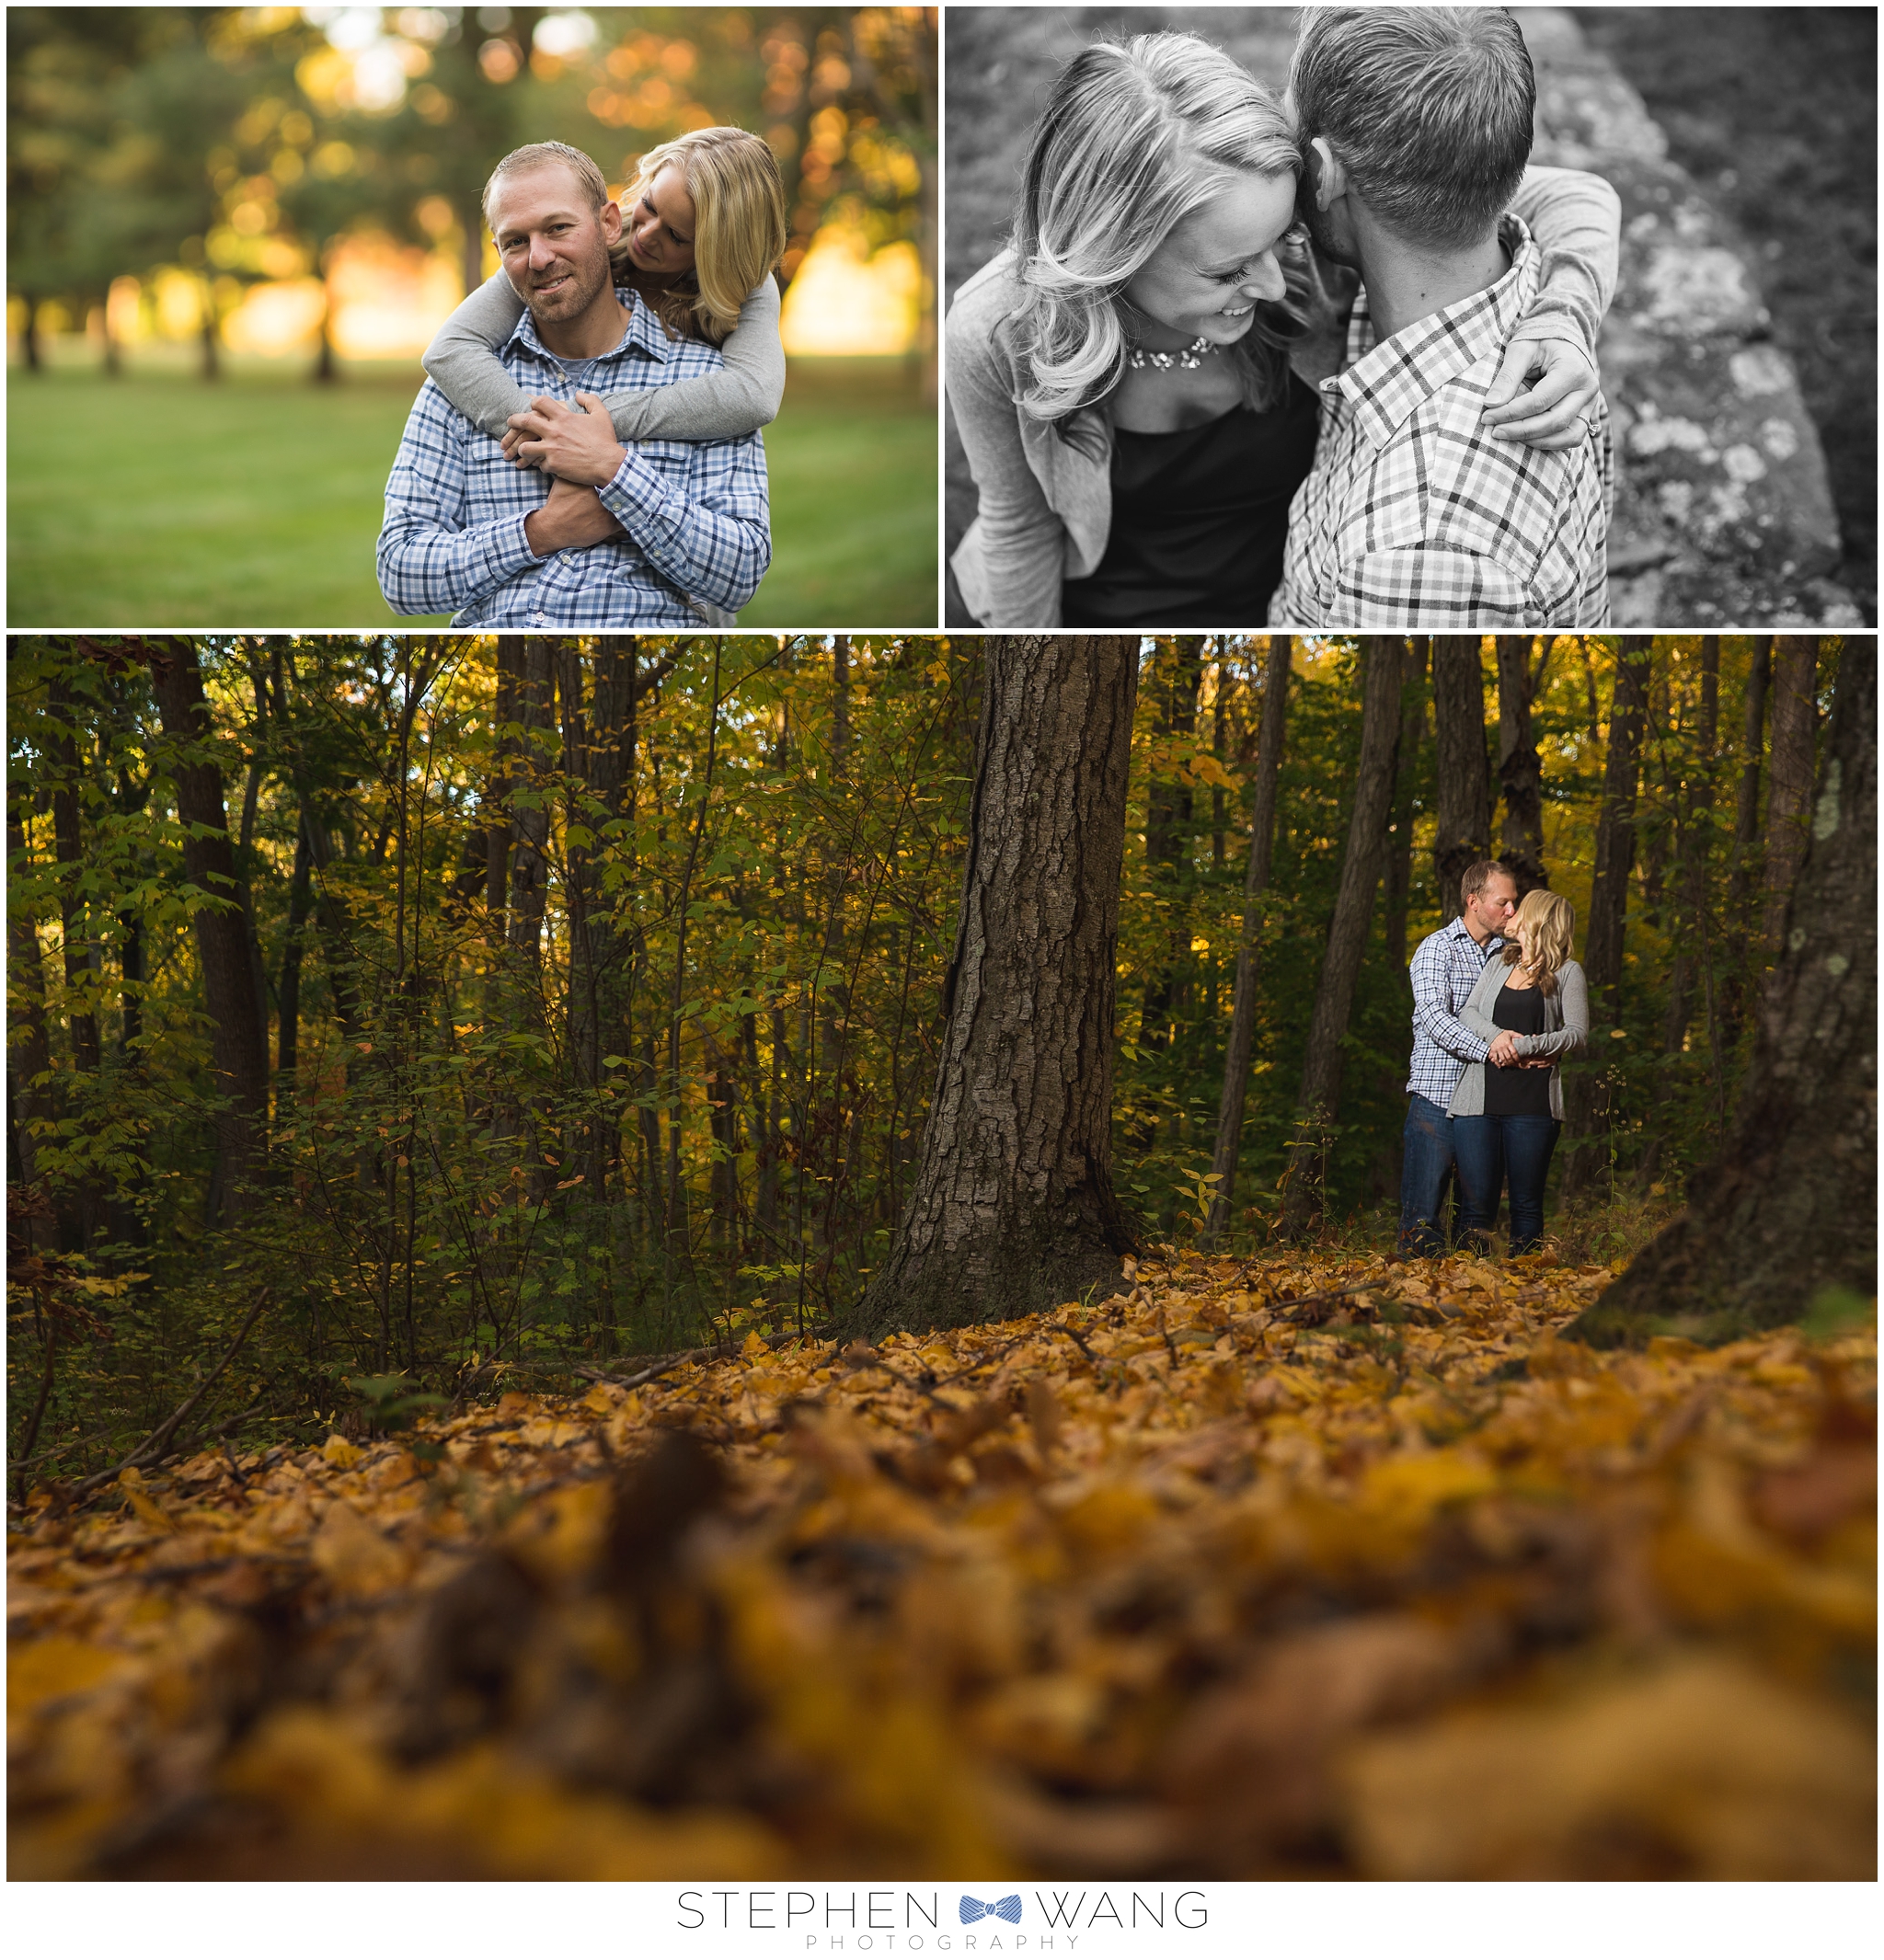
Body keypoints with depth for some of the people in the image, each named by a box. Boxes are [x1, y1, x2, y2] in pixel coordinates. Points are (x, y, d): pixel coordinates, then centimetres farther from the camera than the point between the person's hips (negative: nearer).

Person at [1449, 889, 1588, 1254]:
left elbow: (1577, 1032, -1)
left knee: (1527, 1204, 0)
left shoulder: (1567, 973, 7)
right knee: (1476, 1201, -3)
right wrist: (1495, 1035, -8)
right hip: (1479, 1099, 3)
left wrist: (1523, 1046, -12)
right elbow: (1467, 1012, 13)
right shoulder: (1498, 964, 21)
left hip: (1533, 1102, -3)